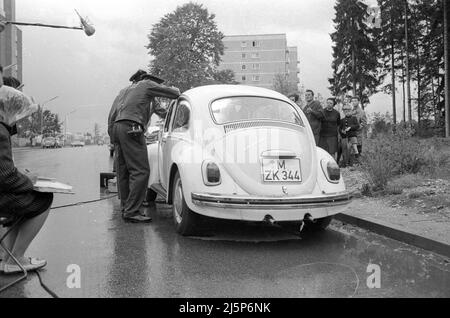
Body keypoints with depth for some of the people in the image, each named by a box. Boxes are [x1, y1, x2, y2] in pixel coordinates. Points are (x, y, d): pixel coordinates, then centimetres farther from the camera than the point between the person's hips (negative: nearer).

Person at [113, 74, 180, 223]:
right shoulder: (147, 84, 5)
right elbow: (174, 94, 4)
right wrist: (176, 91, 25)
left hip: (118, 127, 10)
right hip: (131, 128, -10)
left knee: (124, 171, 10)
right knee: (141, 171, -12)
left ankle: (126, 209, 13)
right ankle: (132, 212, -16)